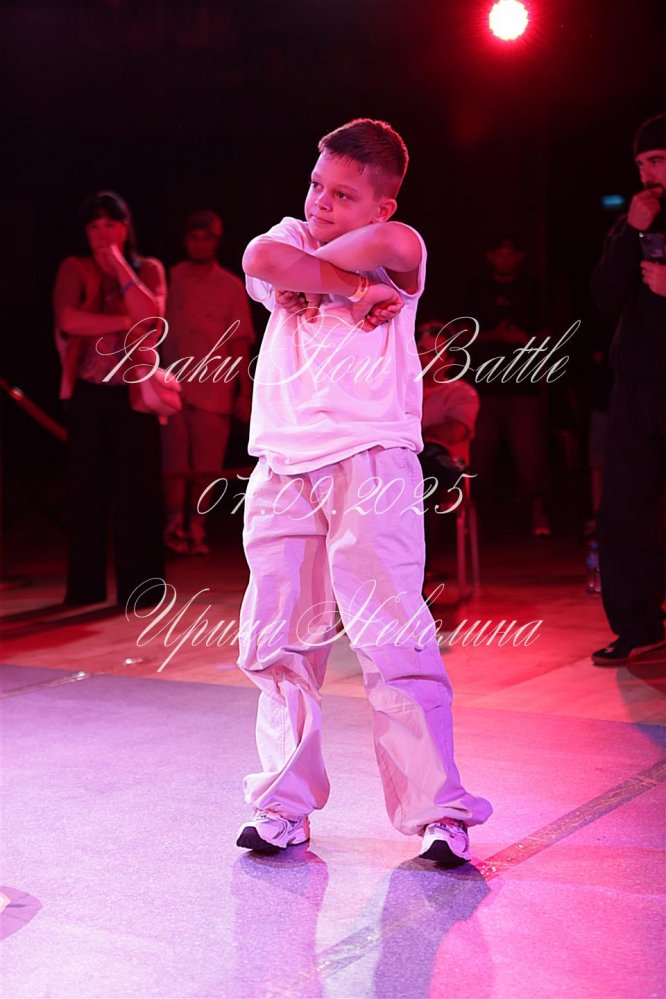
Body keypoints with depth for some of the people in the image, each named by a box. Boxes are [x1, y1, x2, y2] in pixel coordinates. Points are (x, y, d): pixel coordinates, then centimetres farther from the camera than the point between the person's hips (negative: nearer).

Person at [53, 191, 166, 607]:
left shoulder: (148, 269, 5)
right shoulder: (74, 269, 3)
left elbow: (150, 316, -14)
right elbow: (68, 319, -15)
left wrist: (119, 264, -12)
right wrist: (124, 322, -14)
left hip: (133, 393, 0)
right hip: (88, 392, 0)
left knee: (137, 490, -2)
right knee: (88, 490, 4)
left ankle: (140, 586, 4)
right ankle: (86, 586, 10)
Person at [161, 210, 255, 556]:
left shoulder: (232, 287, 6)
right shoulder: (170, 280, 7)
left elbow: (239, 342, 5)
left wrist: (245, 392, 1)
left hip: (213, 391, 0)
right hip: (174, 387, 0)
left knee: (205, 466, 2)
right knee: (174, 462, -3)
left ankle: (196, 529, 11)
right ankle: (175, 526, 4)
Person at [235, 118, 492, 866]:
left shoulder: (399, 257, 6)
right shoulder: (289, 234, 16)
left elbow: (396, 245, -19)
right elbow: (264, 259, -8)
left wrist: (304, 274, -7)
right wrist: (354, 289, -9)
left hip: (369, 462, -4)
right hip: (283, 466, 4)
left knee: (394, 636, -8)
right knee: (276, 641, 5)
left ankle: (438, 812, -2)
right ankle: (284, 804, 17)